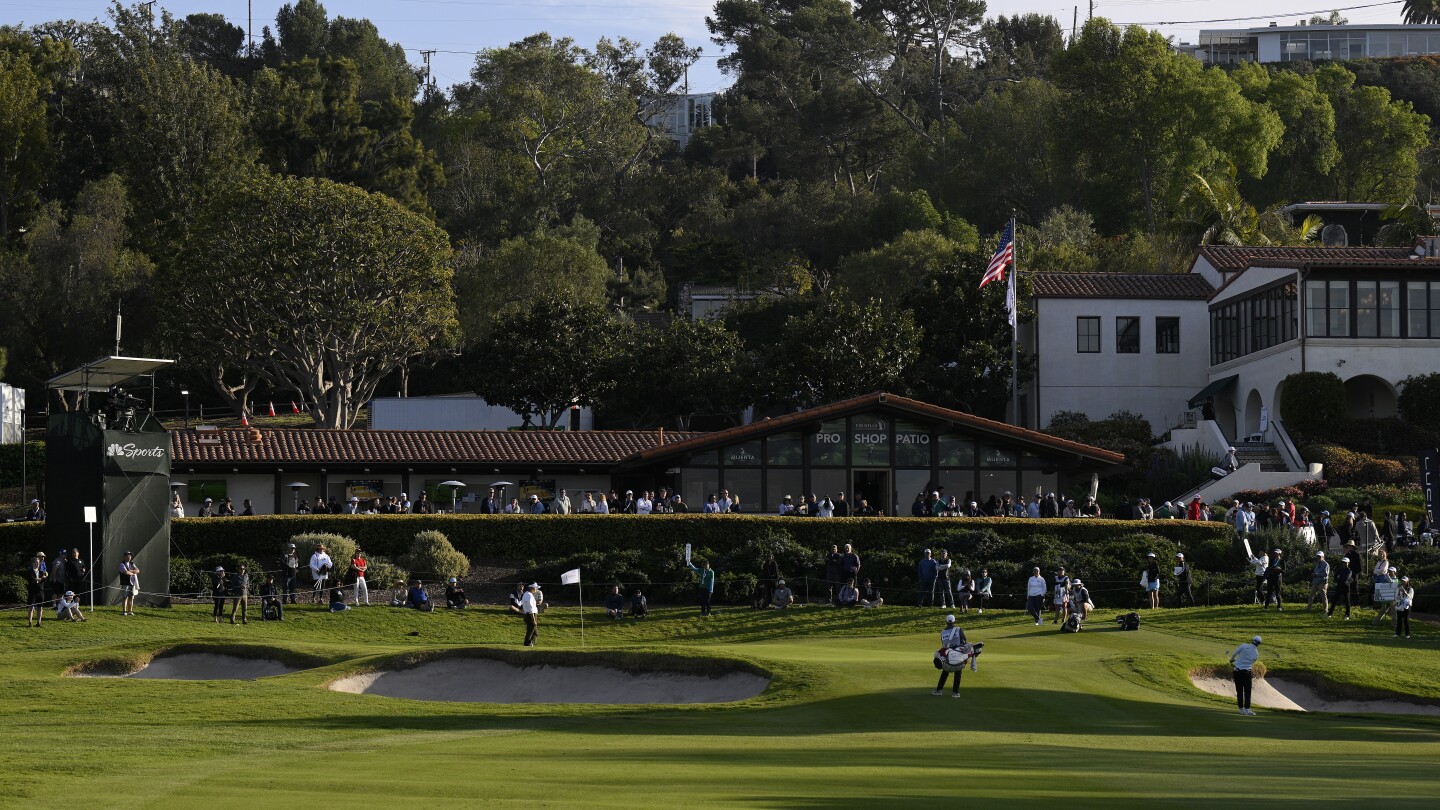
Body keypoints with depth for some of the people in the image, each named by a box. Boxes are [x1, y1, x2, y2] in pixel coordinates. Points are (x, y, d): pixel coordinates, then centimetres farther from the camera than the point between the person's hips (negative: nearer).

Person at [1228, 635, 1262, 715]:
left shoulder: (1244, 646, -7)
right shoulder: (1256, 654, 1)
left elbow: (1234, 654, -1)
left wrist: (1231, 660, 24)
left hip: (1237, 671, 1)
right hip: (1246, 672, -1)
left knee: (1239, 691, 7)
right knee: (1247, 691, 3)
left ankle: (1241, 709, 9)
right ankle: (1247, 709, -6)